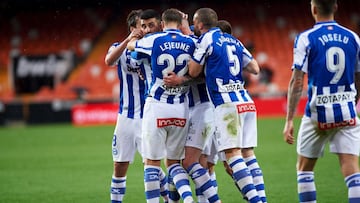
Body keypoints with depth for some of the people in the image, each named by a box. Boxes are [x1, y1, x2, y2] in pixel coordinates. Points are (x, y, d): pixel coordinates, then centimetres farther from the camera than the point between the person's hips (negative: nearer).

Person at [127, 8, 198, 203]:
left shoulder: (153, 40, -5)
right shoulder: (190, 43, -1)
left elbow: (131, 45, 16)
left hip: (156, 107, -3)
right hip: (180, 110, 3)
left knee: (152, 162, 6)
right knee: (173, 162, 14)